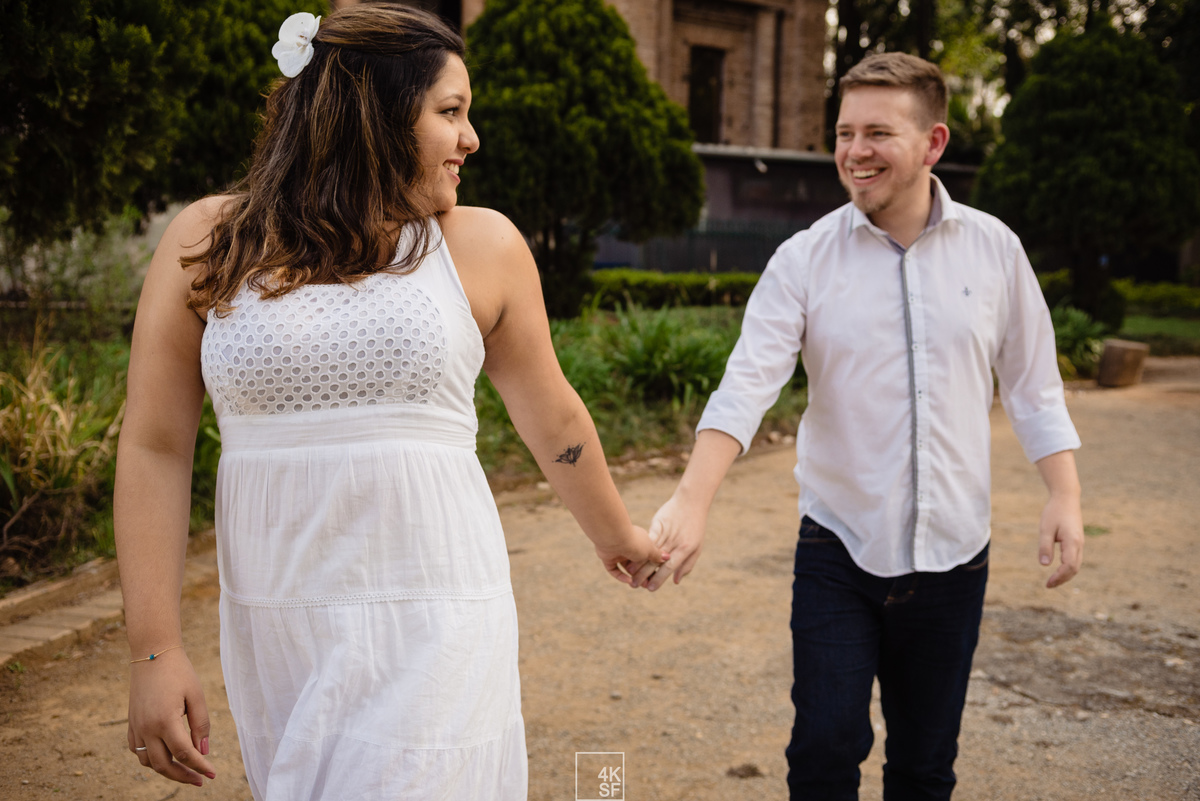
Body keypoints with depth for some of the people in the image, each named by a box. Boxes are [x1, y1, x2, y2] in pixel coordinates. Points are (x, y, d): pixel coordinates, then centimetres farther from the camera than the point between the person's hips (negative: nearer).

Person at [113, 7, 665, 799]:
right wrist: (156, 650, -2)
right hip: (277, 634, 2)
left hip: (435, 628, -1)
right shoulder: (207, 243, 0)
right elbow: (155, 449, 1)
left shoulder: (481, 245, 0)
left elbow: (553, 420, 13)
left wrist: (616, 536, 25)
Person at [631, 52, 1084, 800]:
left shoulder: (993, 247, 0)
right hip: (839, 549, -1)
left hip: (952, 553, 2)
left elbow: (1033, 383, 7)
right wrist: (691, 502, -28)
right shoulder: (805, 258, -6)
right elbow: (747, 385, -16)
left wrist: (1065, 496, -2)